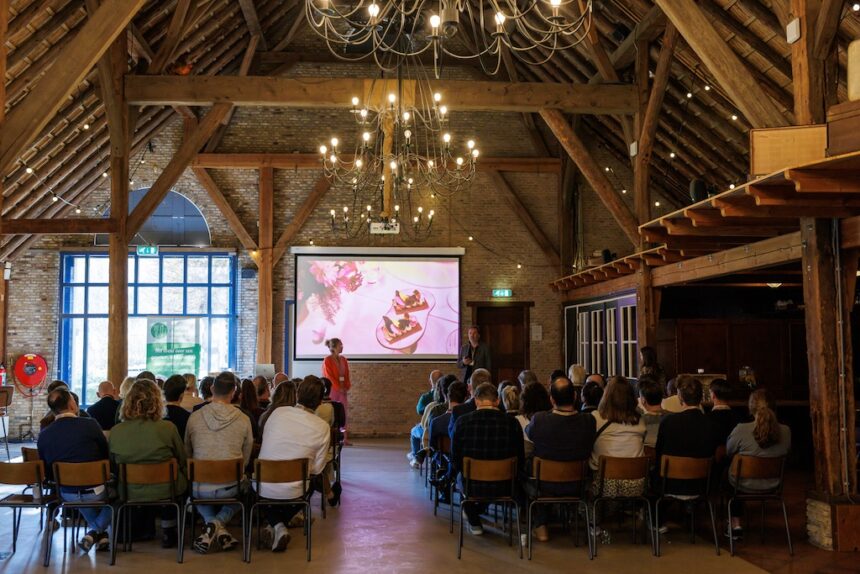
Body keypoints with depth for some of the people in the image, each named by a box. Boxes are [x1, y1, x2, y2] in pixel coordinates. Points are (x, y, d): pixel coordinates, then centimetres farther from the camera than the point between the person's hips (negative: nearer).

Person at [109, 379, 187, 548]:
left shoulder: (115, 431, -11)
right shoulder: (168, 428, -17)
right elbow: (182, 461, -2)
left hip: (129, 492, 3)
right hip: (164, 491, -3)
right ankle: (168, 532, 37)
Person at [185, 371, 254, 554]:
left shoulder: (194, 418, -4)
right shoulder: (244, 420, -6)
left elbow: (187, 454, 12)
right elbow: (245, 460, 6)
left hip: (200, 488, 1)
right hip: (230, 489, -1)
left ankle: (214, 525, 9)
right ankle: (219, 522, 5)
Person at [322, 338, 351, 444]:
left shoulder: (343, 359, 11)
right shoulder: (327, 361, -8)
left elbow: (347, 375, 12)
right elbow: (329, 377, -12)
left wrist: (347, 387, -2)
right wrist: (339, 388, -13)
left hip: (343, 390, 6)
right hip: (332, 390, -6)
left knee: (343, 414, 5)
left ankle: (344, 438, 8)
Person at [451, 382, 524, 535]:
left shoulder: (462, 422, -13)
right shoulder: (512, 423, -12)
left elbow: (455, 459, -3)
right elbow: (520, 461, -2)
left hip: (473, 487, -1)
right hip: (504, 487, 1)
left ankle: (474, 523, 47)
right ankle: (478, 510, 61)